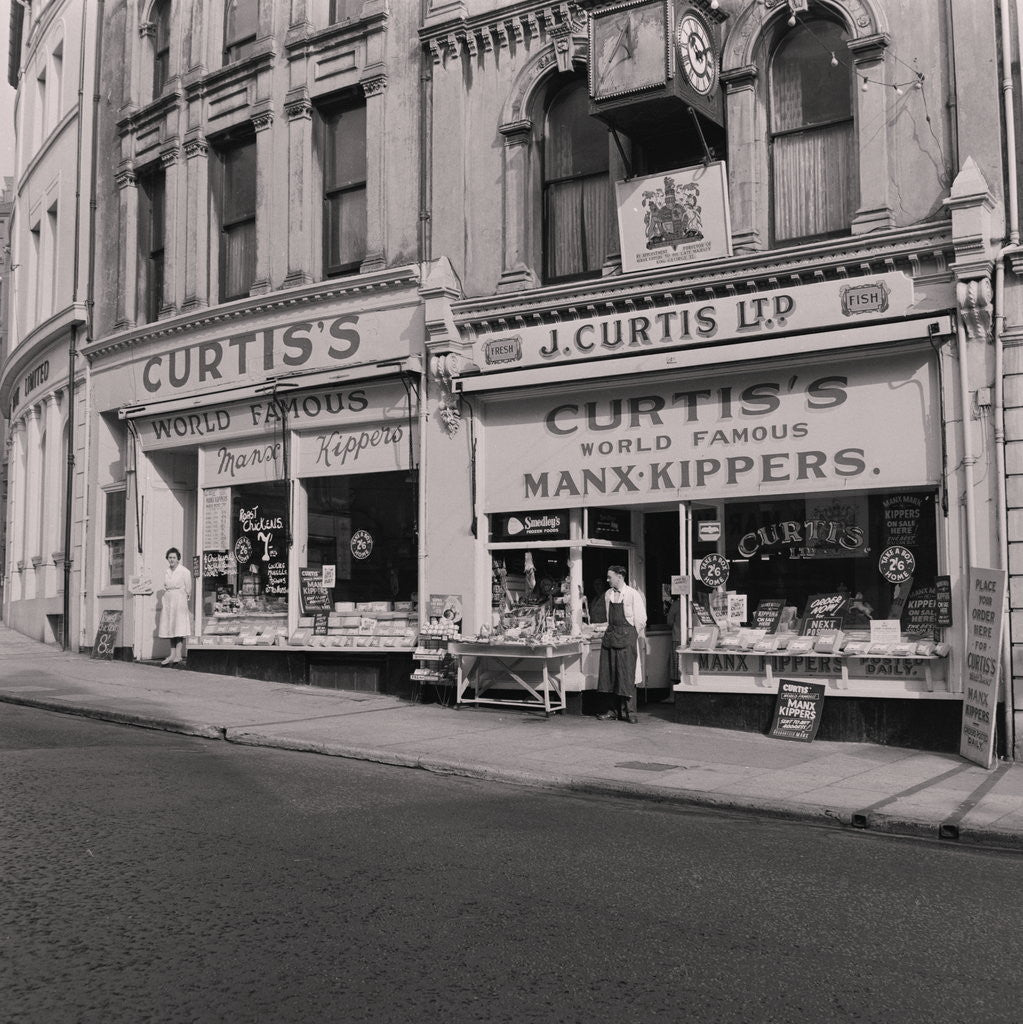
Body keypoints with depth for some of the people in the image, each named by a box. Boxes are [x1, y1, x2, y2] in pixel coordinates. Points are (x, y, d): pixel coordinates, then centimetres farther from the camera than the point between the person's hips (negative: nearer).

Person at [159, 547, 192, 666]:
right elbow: (165, 589, 19)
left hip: (180, 601, -6)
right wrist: (163, 603, 12)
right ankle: (172, 654, 7)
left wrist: (185, 601, -2)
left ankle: (178, 655, -12)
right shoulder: (166, 572, 14)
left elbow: (188, 589, -1)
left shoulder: (184, 572, -3)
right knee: (170, 628, 5)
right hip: (168, 602, 6)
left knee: (179, 628, -9)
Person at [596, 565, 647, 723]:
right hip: (610, 636, 6)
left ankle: (629, 712, 1)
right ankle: (614, 709, 14)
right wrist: (611, 631, 13)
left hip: (627, 637, -6)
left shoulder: (633, 594, -7)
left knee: (627, 675, -5)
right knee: (610, 674, 6)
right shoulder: (608, 595, 10)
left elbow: (641, 619, -4)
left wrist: (631, 636, -1)